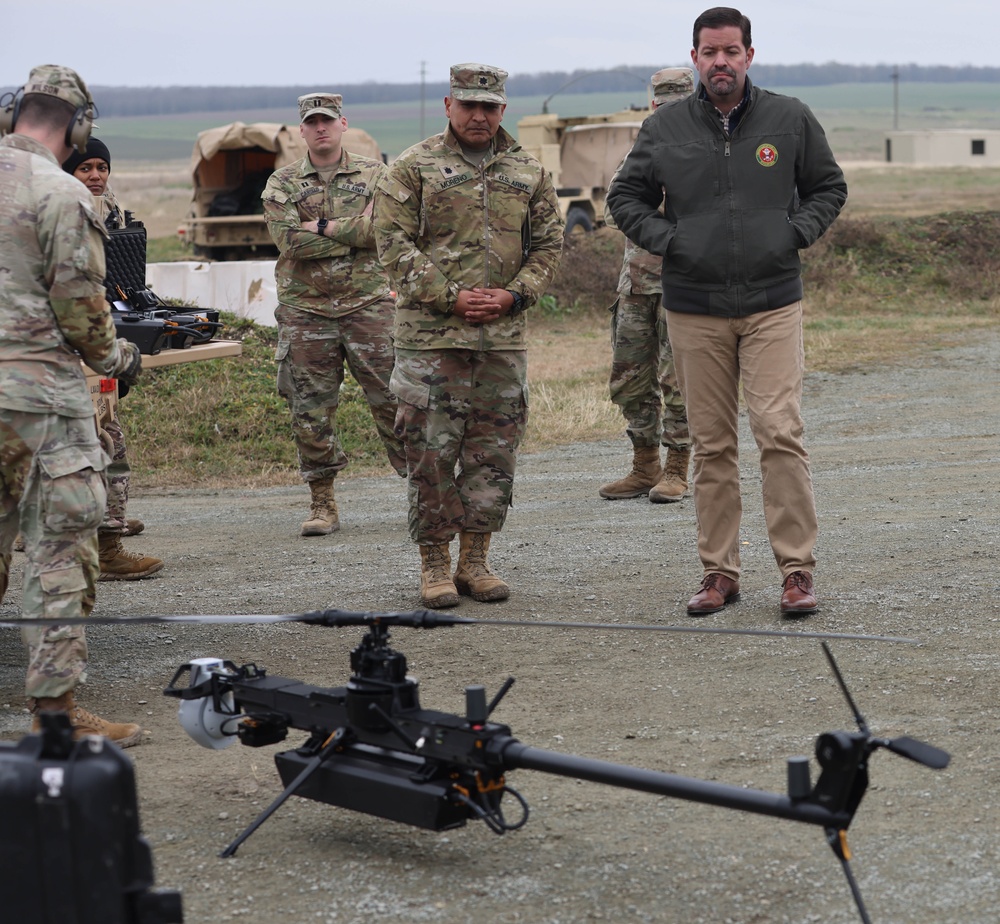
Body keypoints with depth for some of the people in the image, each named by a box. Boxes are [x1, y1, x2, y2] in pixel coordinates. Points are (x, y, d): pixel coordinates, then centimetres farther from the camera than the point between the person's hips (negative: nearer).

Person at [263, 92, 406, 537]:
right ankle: (323, 505, 12)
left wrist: (324, 227, -11)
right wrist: (355, 232, -9)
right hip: (305, 312, 1)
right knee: (311, 411, 3)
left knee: (393, 400, -1)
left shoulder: (374, 175, 6)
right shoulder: (282, 183, 7)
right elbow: (290, 240, -10)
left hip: (368, 305, -1)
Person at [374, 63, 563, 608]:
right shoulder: (413, 168, 1)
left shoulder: (528, 173, 13)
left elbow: (547, 244, 13)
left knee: (494, 453, 6)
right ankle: (435, 566, 7)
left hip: (504, 335, 4)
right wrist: (449, 296, -12)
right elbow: (393, 242, -5)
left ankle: (474, 562, 17)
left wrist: (515, 295, -4)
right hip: (431, 333, -3)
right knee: (432, 451, -2)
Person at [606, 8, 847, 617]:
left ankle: (798, 568, -4)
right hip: (694, 310, 1)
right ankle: (719, 572, 13)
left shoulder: (791, 120, 3)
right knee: (712, 445, 5)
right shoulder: (664, 130, 4)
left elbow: (829, 188, 14)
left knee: (781, 433, -11)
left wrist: (796, 233, -2)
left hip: (774, 304, -1)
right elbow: (626, 197, 13)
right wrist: (666, 241, -2)